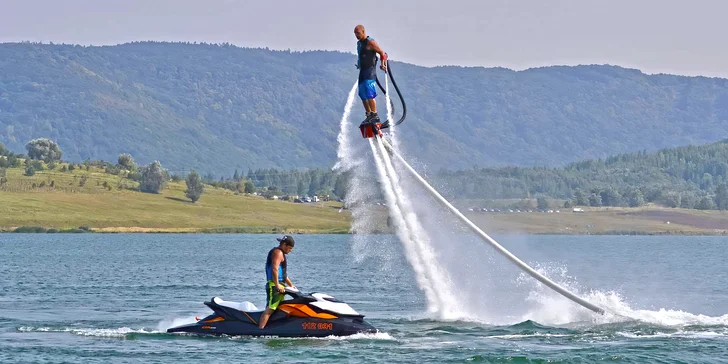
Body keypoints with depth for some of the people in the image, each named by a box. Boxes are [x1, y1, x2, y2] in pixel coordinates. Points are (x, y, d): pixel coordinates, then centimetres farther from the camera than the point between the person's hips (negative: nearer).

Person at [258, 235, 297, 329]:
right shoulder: (278, 252, -8)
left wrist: (291, 285, 33)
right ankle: (260, 330, -28)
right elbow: (274, 269, -22)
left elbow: (284, 273, 34)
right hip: (274, 286, -11)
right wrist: (277, 285, -27)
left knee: (278, 310, 9)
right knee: (270, 309, -19)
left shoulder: (281, 253, 25)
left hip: (278, 286, 11)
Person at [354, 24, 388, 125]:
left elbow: (382, 53, -8)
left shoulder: (370, 42, -9)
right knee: (362, 95, 7)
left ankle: (375, 115, -17)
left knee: (369, 94, -17)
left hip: (370, 71, -9)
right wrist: (359, 65, 16)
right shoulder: (359, 43, 17)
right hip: (362, 71, 9)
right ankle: (369, 115, 12)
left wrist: (383, 64, -15)